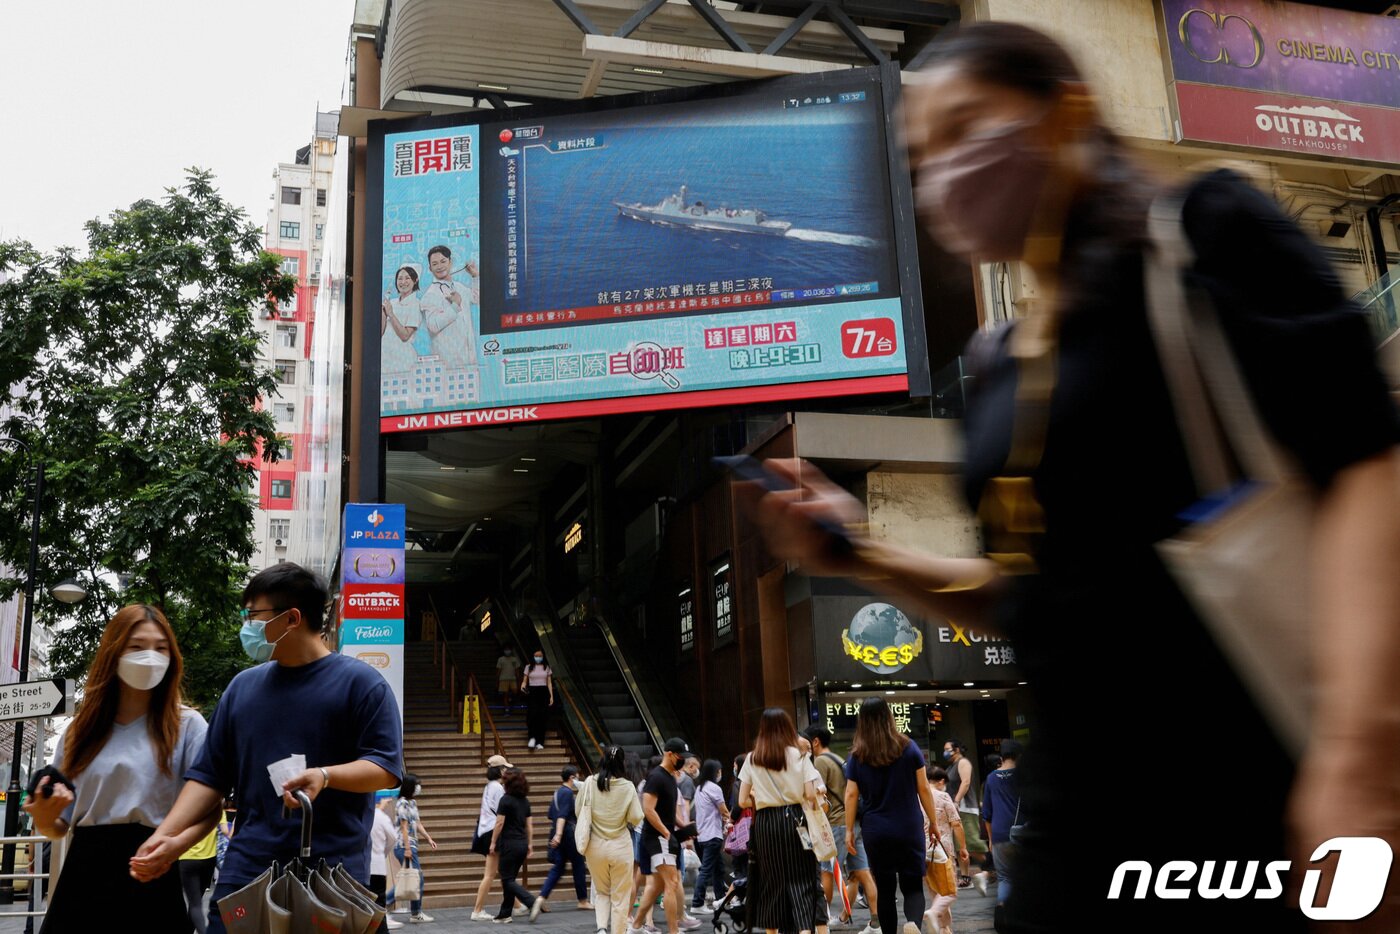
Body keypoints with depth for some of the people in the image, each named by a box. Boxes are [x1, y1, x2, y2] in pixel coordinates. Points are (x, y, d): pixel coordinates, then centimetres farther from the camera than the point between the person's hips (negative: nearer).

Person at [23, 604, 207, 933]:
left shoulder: (186, 724, -1)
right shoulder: (80, 730, 11)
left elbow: (210, 805, -10)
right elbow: (60, 825, 15)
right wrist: (43, 819, -8)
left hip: (150, 879, -3)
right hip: (82, 874, 3)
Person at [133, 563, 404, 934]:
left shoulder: (361, 682, -2)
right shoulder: (243, 685, 13)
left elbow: (387, 767, -7)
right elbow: (209, 775, 14)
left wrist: (325, 775, -24)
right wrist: (166, 836, 1)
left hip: (333, 876, -4)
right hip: (246, 870, 4)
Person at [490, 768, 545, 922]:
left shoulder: (506, 799, -12)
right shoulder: (525, 801, 9)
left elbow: (499, 823, -13)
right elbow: (529, 825, 10)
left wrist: (493, 842, -5)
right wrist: (530, 844, 14)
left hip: (509, 844, -7)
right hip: (522, 843, 7)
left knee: (508, 880, -2)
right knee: (510, 878, 14)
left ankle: (533, 901, -20)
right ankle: (504, 914, 17)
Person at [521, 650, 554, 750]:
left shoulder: (546, 668, 10)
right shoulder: (529, 667, 7)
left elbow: (549, 683, 10)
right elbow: (525, 680, 6)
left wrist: (551, 696, 4)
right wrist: (522, 686, -17)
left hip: (543, 693, 1)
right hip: (532, 692, -1)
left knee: (542, 717, -2)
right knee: (533, 713, -20)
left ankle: (540, 742, 2)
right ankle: (532, 737, -11)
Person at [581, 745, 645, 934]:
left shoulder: (590, 783, -7)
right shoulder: (627, 787, -11)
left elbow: (578, 810, 2)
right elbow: (636, 819, -9)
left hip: (596, 846, 2)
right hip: (620, 846, -2)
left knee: (603, 892, 19)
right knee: (620, 897, 10)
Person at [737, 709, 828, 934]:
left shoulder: (752, 759, 4)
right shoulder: (799, 755, -2)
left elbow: (743, 801, 4)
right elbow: (811, 796, -6)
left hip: (765, 822, 2)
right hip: (795, 819, -2)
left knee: (771, 880, 11)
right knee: (802, 878, 2)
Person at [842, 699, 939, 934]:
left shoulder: (857, 756, -1)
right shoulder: (908, 748, -2)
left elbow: (851, 795, -3)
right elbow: (924, 789, 0)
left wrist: (849, 830, 2)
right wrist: (934, 822, 8)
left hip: (876, 832, 1)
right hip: (909, 829, -1)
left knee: (885, 889, 11)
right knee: (913, 886, 3)